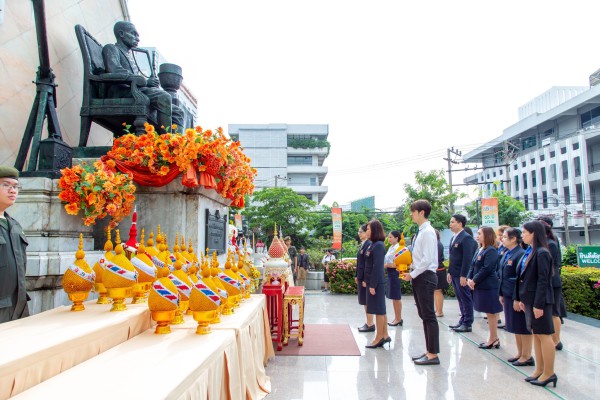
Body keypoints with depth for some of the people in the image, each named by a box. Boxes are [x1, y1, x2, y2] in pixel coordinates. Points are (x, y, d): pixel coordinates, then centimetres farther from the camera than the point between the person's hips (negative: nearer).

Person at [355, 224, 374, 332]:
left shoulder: (369, 245, -16)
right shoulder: (363, 245, 13)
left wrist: (365, 279, -21)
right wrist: (357, 276, 16)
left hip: (366, 277, -9)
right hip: (361, 276, 10)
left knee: (367, 301, -2)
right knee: (364, 301, 14)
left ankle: (371, 324, 7)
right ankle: (368, 322, 23)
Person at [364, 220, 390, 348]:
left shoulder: (378, 245, -16)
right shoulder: (373, 244, 12)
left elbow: (377, 266, -21)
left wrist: (373, 285, -21)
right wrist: (367, 281, 14)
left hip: (376, 283, -10)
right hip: (373, 281, 10)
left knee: (378, 310, -1)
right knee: (381, 309, 13)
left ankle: (379, 338, 7)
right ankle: (384, 335, 21)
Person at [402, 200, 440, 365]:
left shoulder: (428, 232, -16)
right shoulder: (421, 231, 13)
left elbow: (427, 259, -22)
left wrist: (412, 274, -16)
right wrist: (410, 269, 7)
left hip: (425, 277, -10)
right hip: (419, 277, 10)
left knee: (429, 316, -2)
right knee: (423, 315, 14)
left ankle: (433, 355, 6)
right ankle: (429, 351, 24)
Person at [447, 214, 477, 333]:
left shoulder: (466, 238, -14)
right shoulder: (454, 238, 14)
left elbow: (467, 258, -19)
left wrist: (463, 275, -21)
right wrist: (449, 272, 15)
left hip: (462, 275, -9)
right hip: (455, 274, 9)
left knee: (466, 299, 1)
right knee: (460, 299, 15)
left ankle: (467, 324, 9)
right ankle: (463, 321, 23)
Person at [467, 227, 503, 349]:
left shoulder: (491, 251, -14)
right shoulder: (480, 250, 12)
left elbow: (486, 269, -20)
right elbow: (473, 266, 12)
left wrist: (474, 281, -15)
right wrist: (469, 279, -2)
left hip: (488, 287, -9)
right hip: (480, 286, 9)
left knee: (491, 313, 1)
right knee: (489, 313, 15)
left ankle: (493, 339, 11)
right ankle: (494, 338, 24)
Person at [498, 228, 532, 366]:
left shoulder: (520, 254, -18)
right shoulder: (506, 253, 10)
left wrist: (517, 299, -19)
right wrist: (501, 293, 15)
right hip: (508, 294, 9)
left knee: (523, 326, 3)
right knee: (514, 326, 17)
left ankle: (527, 356, 15)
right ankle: (520, 353, 29)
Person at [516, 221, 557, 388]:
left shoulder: (542, 253, -16)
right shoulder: (530, 252, 9)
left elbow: (543, 280, -19)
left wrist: (538, 304, -19)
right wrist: (522, 299, 11)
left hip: (539, 300, -9)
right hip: (530, 298, 9)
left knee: (544, 335, 2)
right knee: (536, 334, 14)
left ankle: (549, 373, 13)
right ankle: (539, 370, 24)